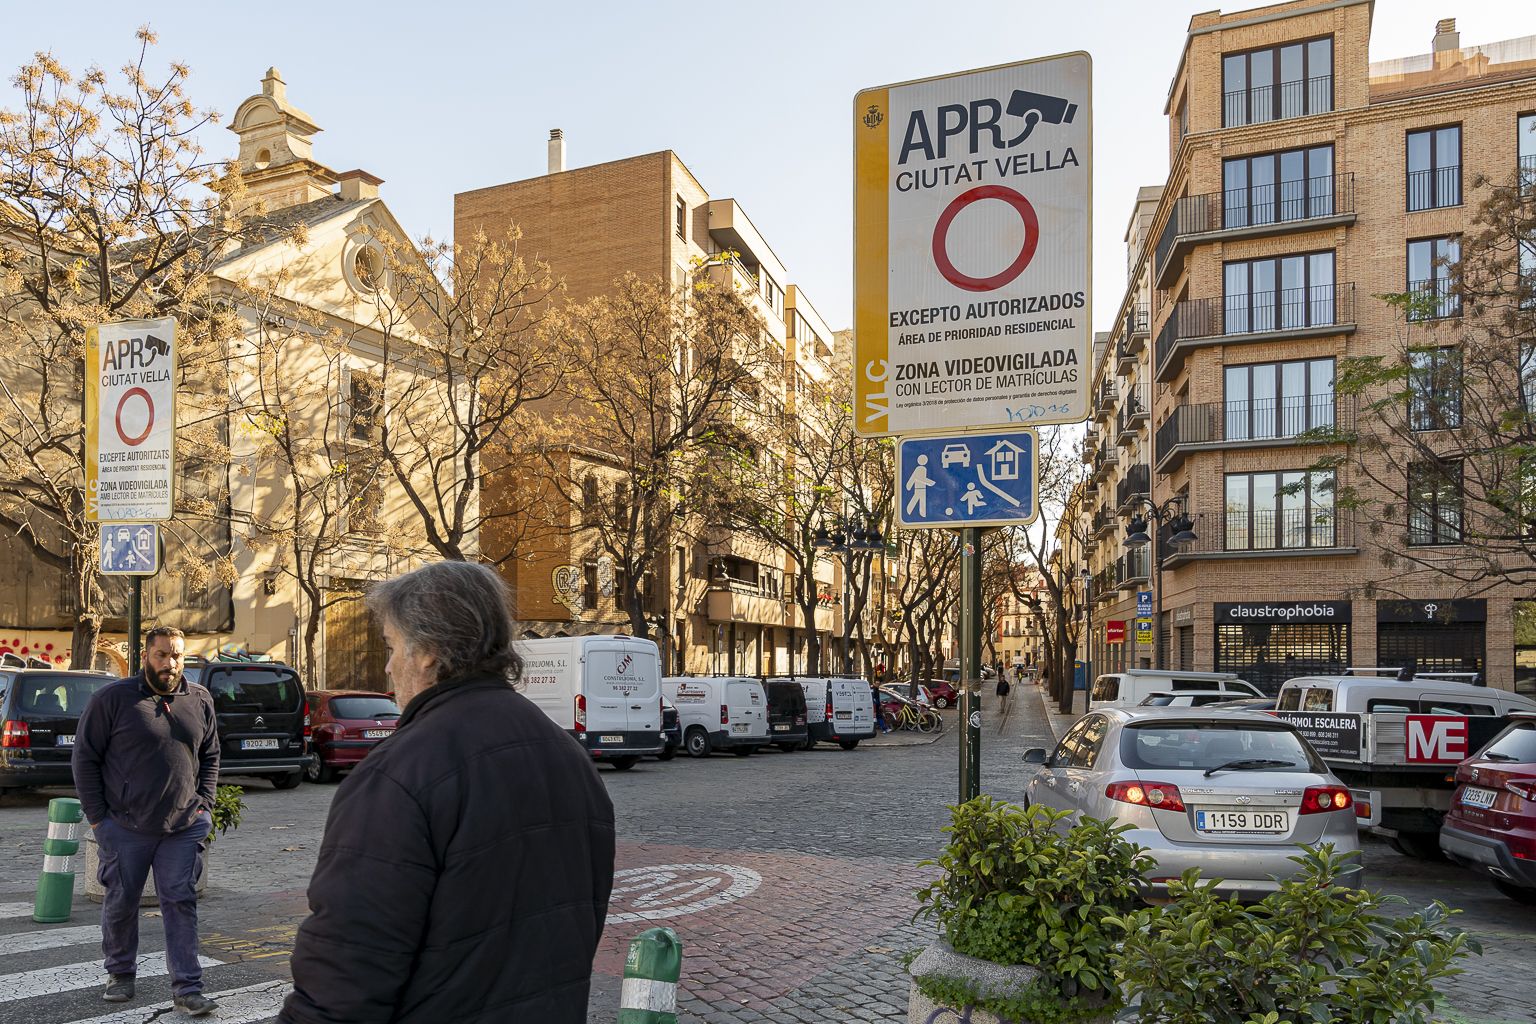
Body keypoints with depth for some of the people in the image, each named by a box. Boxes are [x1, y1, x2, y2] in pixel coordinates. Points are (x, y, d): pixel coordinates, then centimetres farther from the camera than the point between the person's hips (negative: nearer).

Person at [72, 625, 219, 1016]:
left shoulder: (200, 700, 6)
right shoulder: (113, 698, -5)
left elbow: (210, 757, 15)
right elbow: (84, 757, -1)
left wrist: (205, 805, 5)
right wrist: (97, 817, -5)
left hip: (184, 827, 2)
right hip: (125, 827, -2)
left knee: (181, 904, 1)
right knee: (121, 904, 12)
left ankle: (187, 988, 5)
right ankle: (121, 975, 34)